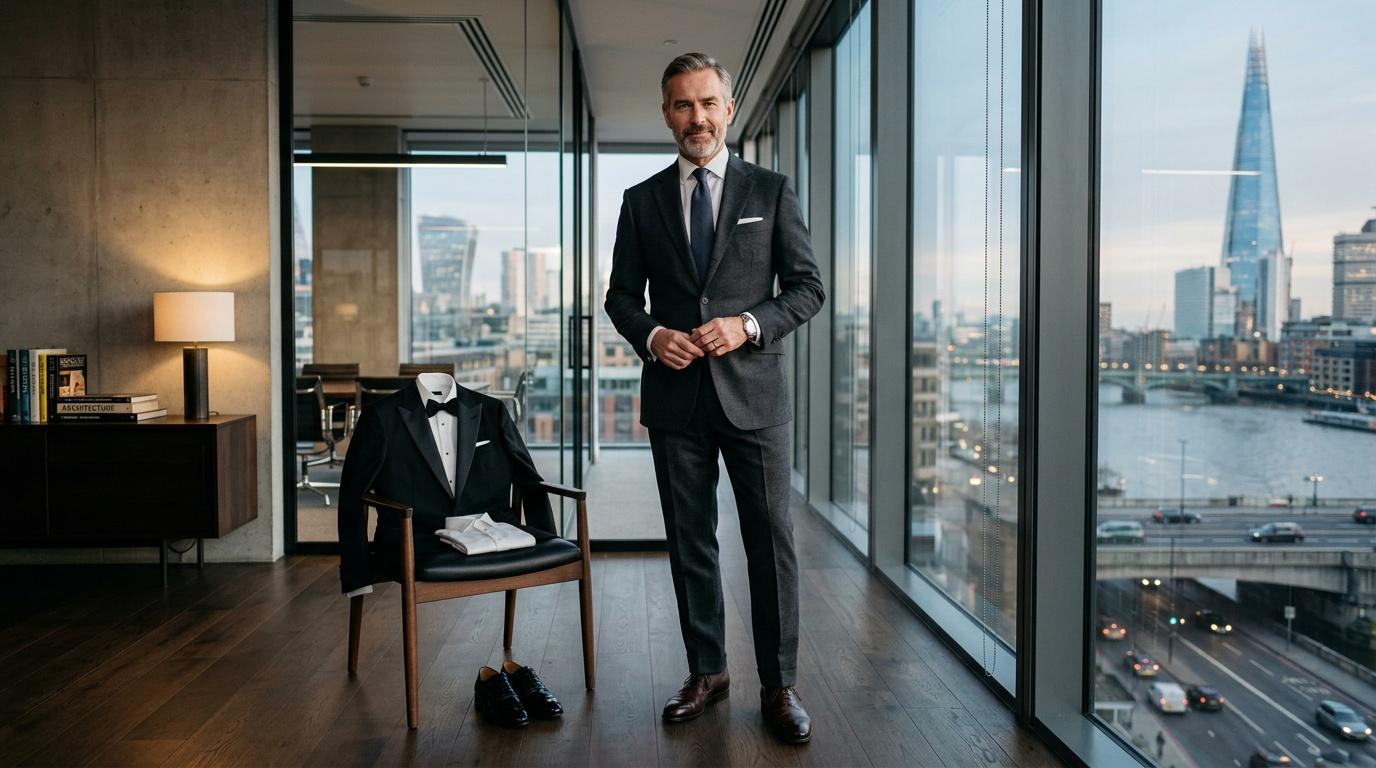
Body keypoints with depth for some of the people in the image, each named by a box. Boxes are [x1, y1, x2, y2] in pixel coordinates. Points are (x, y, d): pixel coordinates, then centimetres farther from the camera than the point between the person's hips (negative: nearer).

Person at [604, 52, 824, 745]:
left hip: (752, 391, -2)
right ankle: (706, 671, 25)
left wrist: (748, 324, -14)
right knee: (689, 542, 10)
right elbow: (620, 293, 11)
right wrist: (651, 336, -9)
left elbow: (808, 286, 3)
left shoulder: (771, 191, 4)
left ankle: (779, 686, 14)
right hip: (674, 395, 2)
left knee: (770, 540, 1)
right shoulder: (641, 200, 9)